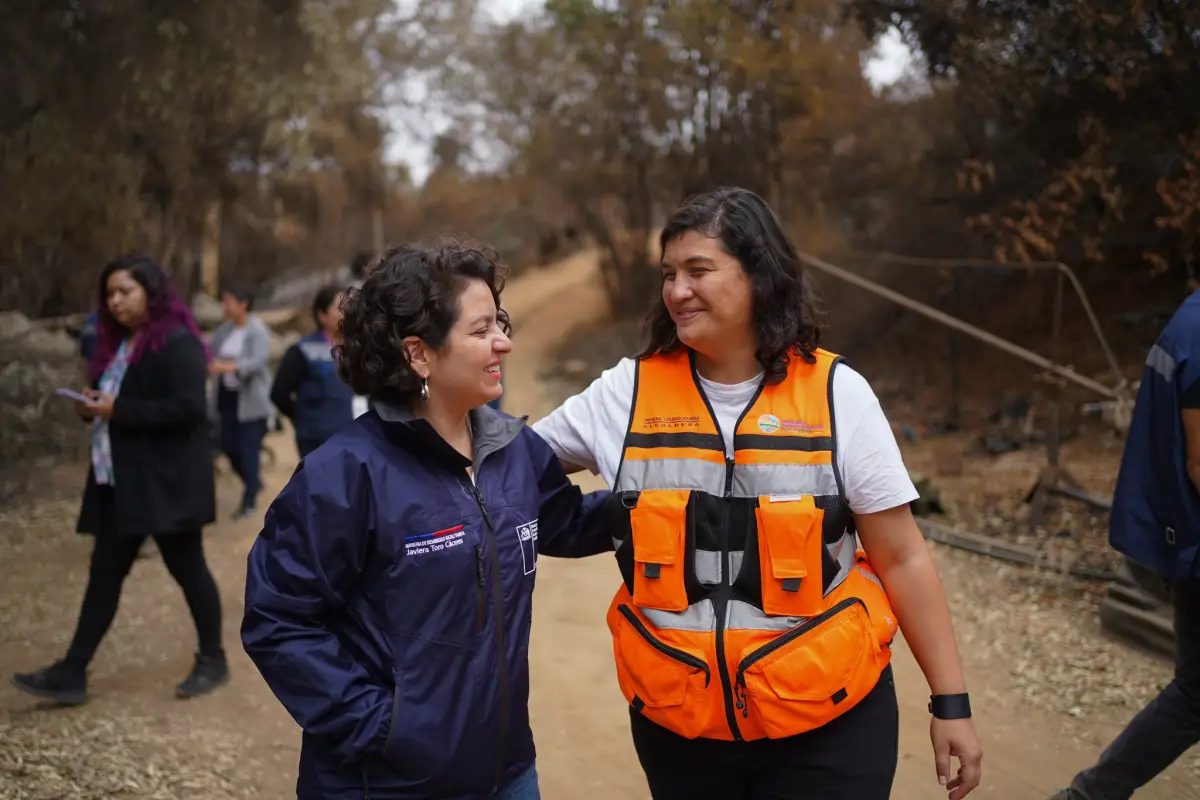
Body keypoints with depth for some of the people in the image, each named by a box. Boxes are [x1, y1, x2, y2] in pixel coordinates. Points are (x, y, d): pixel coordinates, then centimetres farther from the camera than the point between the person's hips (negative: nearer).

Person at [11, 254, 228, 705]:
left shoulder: (177, 342, -13)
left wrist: (119, 410, -21)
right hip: (119, 480, 8)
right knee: (104, 573, 7)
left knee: (187, 569, 4)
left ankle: (212, 661, 20)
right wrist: (95, 406, 1)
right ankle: (72, 673, 9)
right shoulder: (118, 342, 14)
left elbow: (188, 407, -22)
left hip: (166, 480, -8)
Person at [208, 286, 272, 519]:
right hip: (228, 396, 7)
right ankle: (254, 482, 34)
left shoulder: (258, 332, -13)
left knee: (249, 450, -4)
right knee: (229, 447, 10)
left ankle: (249, 501, 6)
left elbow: (259, 360, -27)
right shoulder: (223, 330, 7)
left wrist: (229, 367, -41)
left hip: (251, 400, -6)